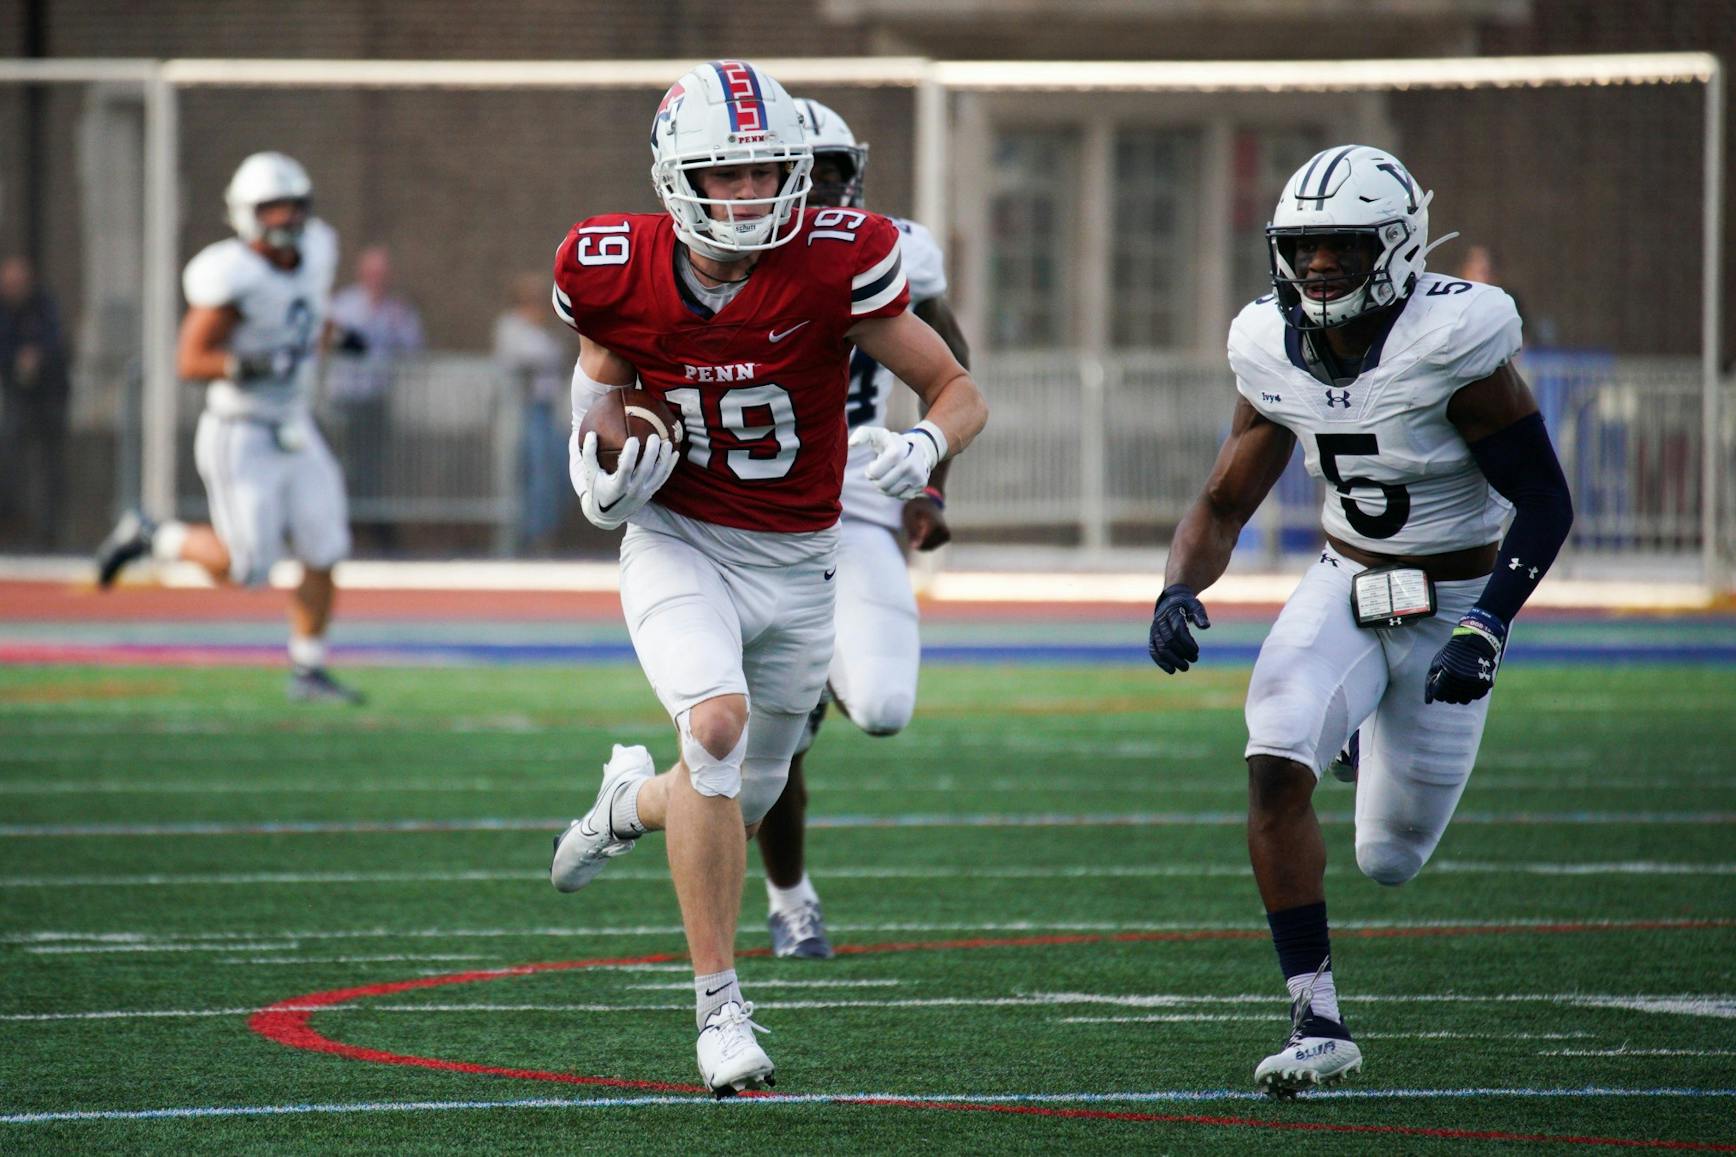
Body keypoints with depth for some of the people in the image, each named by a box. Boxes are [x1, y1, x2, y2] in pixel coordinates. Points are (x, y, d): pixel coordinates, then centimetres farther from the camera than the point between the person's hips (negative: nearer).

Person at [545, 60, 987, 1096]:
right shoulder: (622, 273, -14)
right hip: (678, 545, -1)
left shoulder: (835, 263, -19)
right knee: (717, 721, -28)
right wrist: (603, 475, -9)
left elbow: (961, 392, -10)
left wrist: (924, 449, -32)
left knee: (738, 802, 11)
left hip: (797, 563, 1)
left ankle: (634, 800, 50)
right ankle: (719, 1003, -18)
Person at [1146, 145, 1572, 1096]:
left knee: (1389, 863, 4)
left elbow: (1545, 503, -18)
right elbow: (1224, 502, 4)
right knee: (1276, 767, -24)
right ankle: (1317, 1023, -13)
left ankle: (1412, 753, 43)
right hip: (1343, 588, 3)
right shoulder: (1277, 351, -7)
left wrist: (1487, 627, -30)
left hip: (1450, 606, -3)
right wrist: (1179, 592, -16)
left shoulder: (1453, 343, -23)